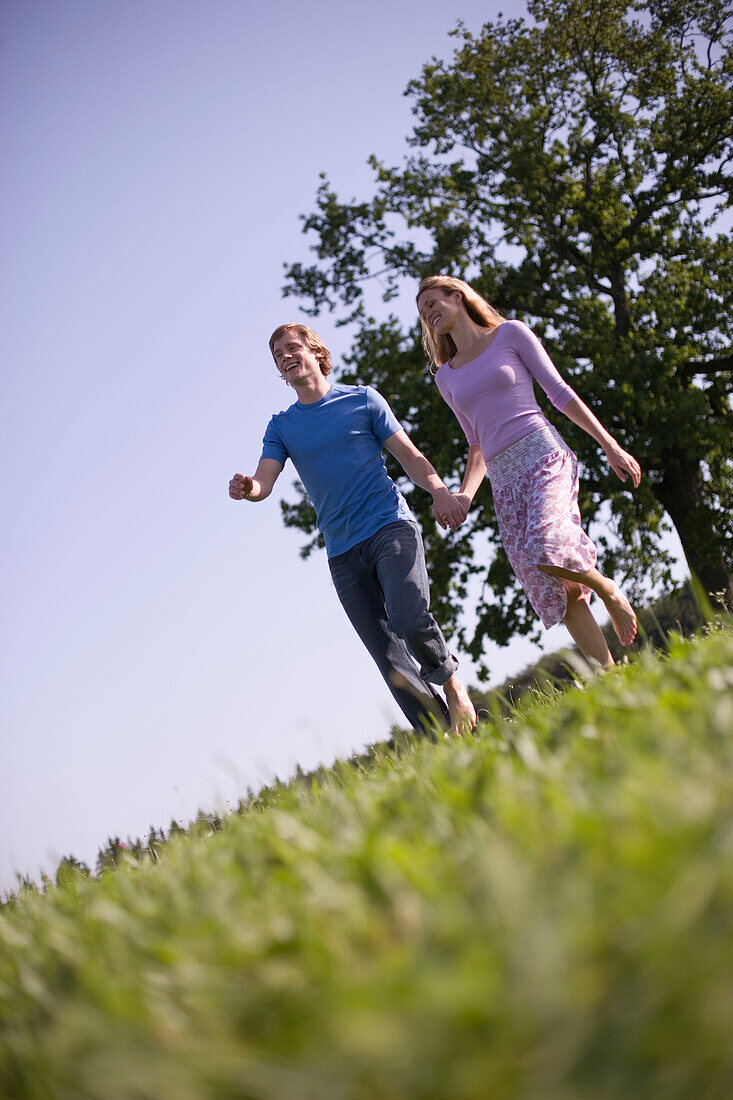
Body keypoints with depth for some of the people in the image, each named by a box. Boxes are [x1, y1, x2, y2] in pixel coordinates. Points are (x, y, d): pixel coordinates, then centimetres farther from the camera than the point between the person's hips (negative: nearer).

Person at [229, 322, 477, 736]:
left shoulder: (362, 400, 10)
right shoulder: (281, 426, 16)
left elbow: (411, 457, 7)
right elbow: (265, 480, 2)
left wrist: (439, 490, -14)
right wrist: (247, 488, -24)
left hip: (391, 527, -3)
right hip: (343, 552, 3)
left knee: (409, 619, -28)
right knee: (391, 661, -4)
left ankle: (450, 679, 1)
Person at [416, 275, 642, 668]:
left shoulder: (510, 333, 10)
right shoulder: (446, 377, 22)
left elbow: (560, 392, 6)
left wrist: (610, 445, 0)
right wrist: (464, 495, 8)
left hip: (542, 452, -4)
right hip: (503, 478, 4)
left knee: (546, 549, -31)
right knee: (556, 592, -6)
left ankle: (607, 588, -2)